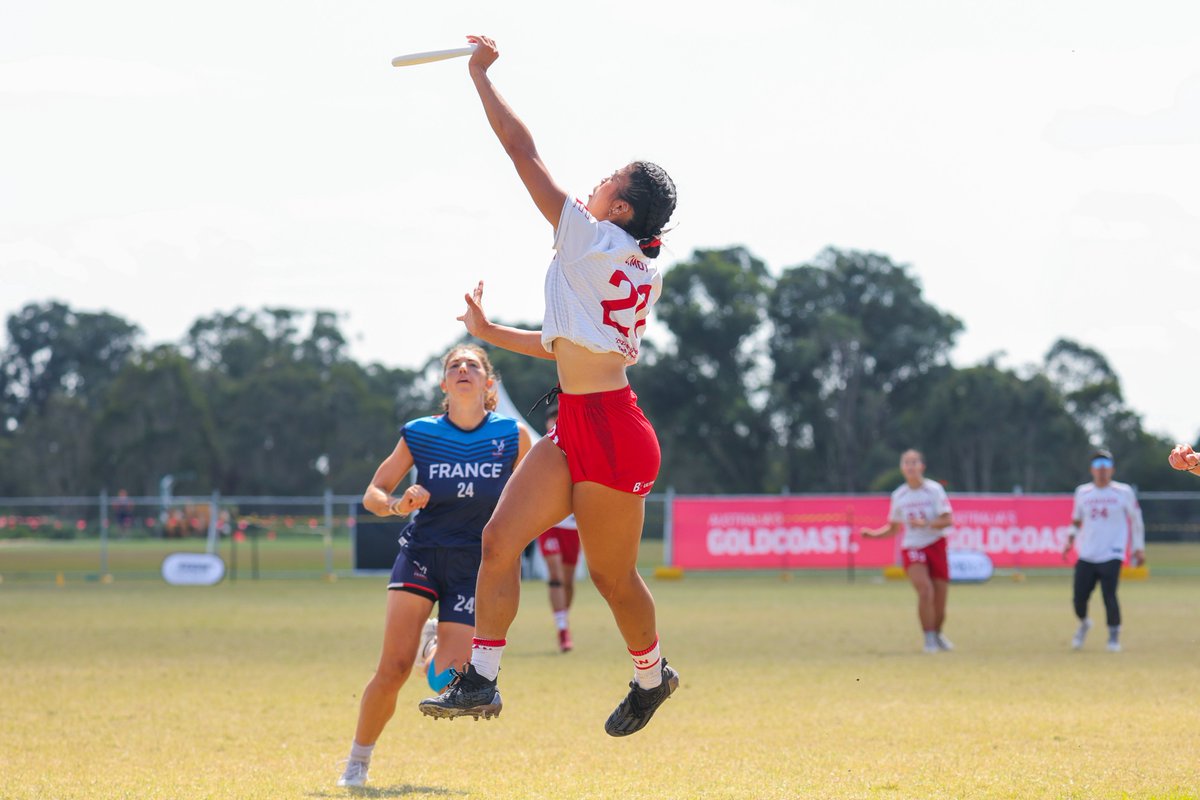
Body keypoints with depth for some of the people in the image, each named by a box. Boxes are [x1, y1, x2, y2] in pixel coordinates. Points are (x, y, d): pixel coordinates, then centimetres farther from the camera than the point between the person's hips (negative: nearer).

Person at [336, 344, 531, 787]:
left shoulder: (513, 436, -4)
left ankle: (433, 643, 27)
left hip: (473, 565, 0)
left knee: (445, 683, -11)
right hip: (421, 554, 0)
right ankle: (357, 763, 2)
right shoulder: (420, 434, -2)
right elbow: (372, 494, 3)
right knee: (393, 669, -18)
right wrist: (397, 504, -18)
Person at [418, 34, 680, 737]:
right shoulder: (642, 274, 12)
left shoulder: (593, 241, -12)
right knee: (501, 537, -1)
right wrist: (492, 334, 29)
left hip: (609, 430, -9)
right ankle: (481, 680, -2)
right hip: (576, 427, 9)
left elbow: (522, 148, -9)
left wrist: (482, 74, 1)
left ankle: (653, 675, 29)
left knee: (612, 575, 7)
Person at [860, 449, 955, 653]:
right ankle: (929, 639, -15)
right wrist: (874, 533, -2)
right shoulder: (899, 496, 4)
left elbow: (948, 520, -12)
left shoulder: (934, 490, -5)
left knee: (940, 602, 2)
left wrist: (925, 524, -27)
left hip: (936, 546, -1)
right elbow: (893, 528, 15)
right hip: (911, 549, 1)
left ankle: (937, 634, 32)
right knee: (925, 590, -25)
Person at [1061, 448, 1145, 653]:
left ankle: (1114, 635, 3)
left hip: (1111, 556, -3)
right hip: (1086, 557, 3)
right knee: (1079, 597, -3)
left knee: (1109, 596, -17)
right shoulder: (1082, 492, 10)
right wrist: (1071, 539, 7)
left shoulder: (1123, 492, 2)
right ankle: (1084, 624, 29)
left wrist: (1139, 548, 5)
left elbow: (1136, 520, 9)